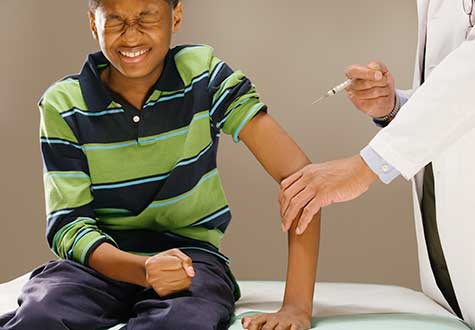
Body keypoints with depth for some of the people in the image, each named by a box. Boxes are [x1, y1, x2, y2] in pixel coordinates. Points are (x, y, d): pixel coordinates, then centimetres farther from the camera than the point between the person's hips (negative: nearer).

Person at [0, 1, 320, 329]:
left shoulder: (203, 74, -6)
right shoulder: (63, 107, -4)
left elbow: (296, 172, -12)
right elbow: (67, 224, -7)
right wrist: (144, 269, -30)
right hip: (99, 261, 0)